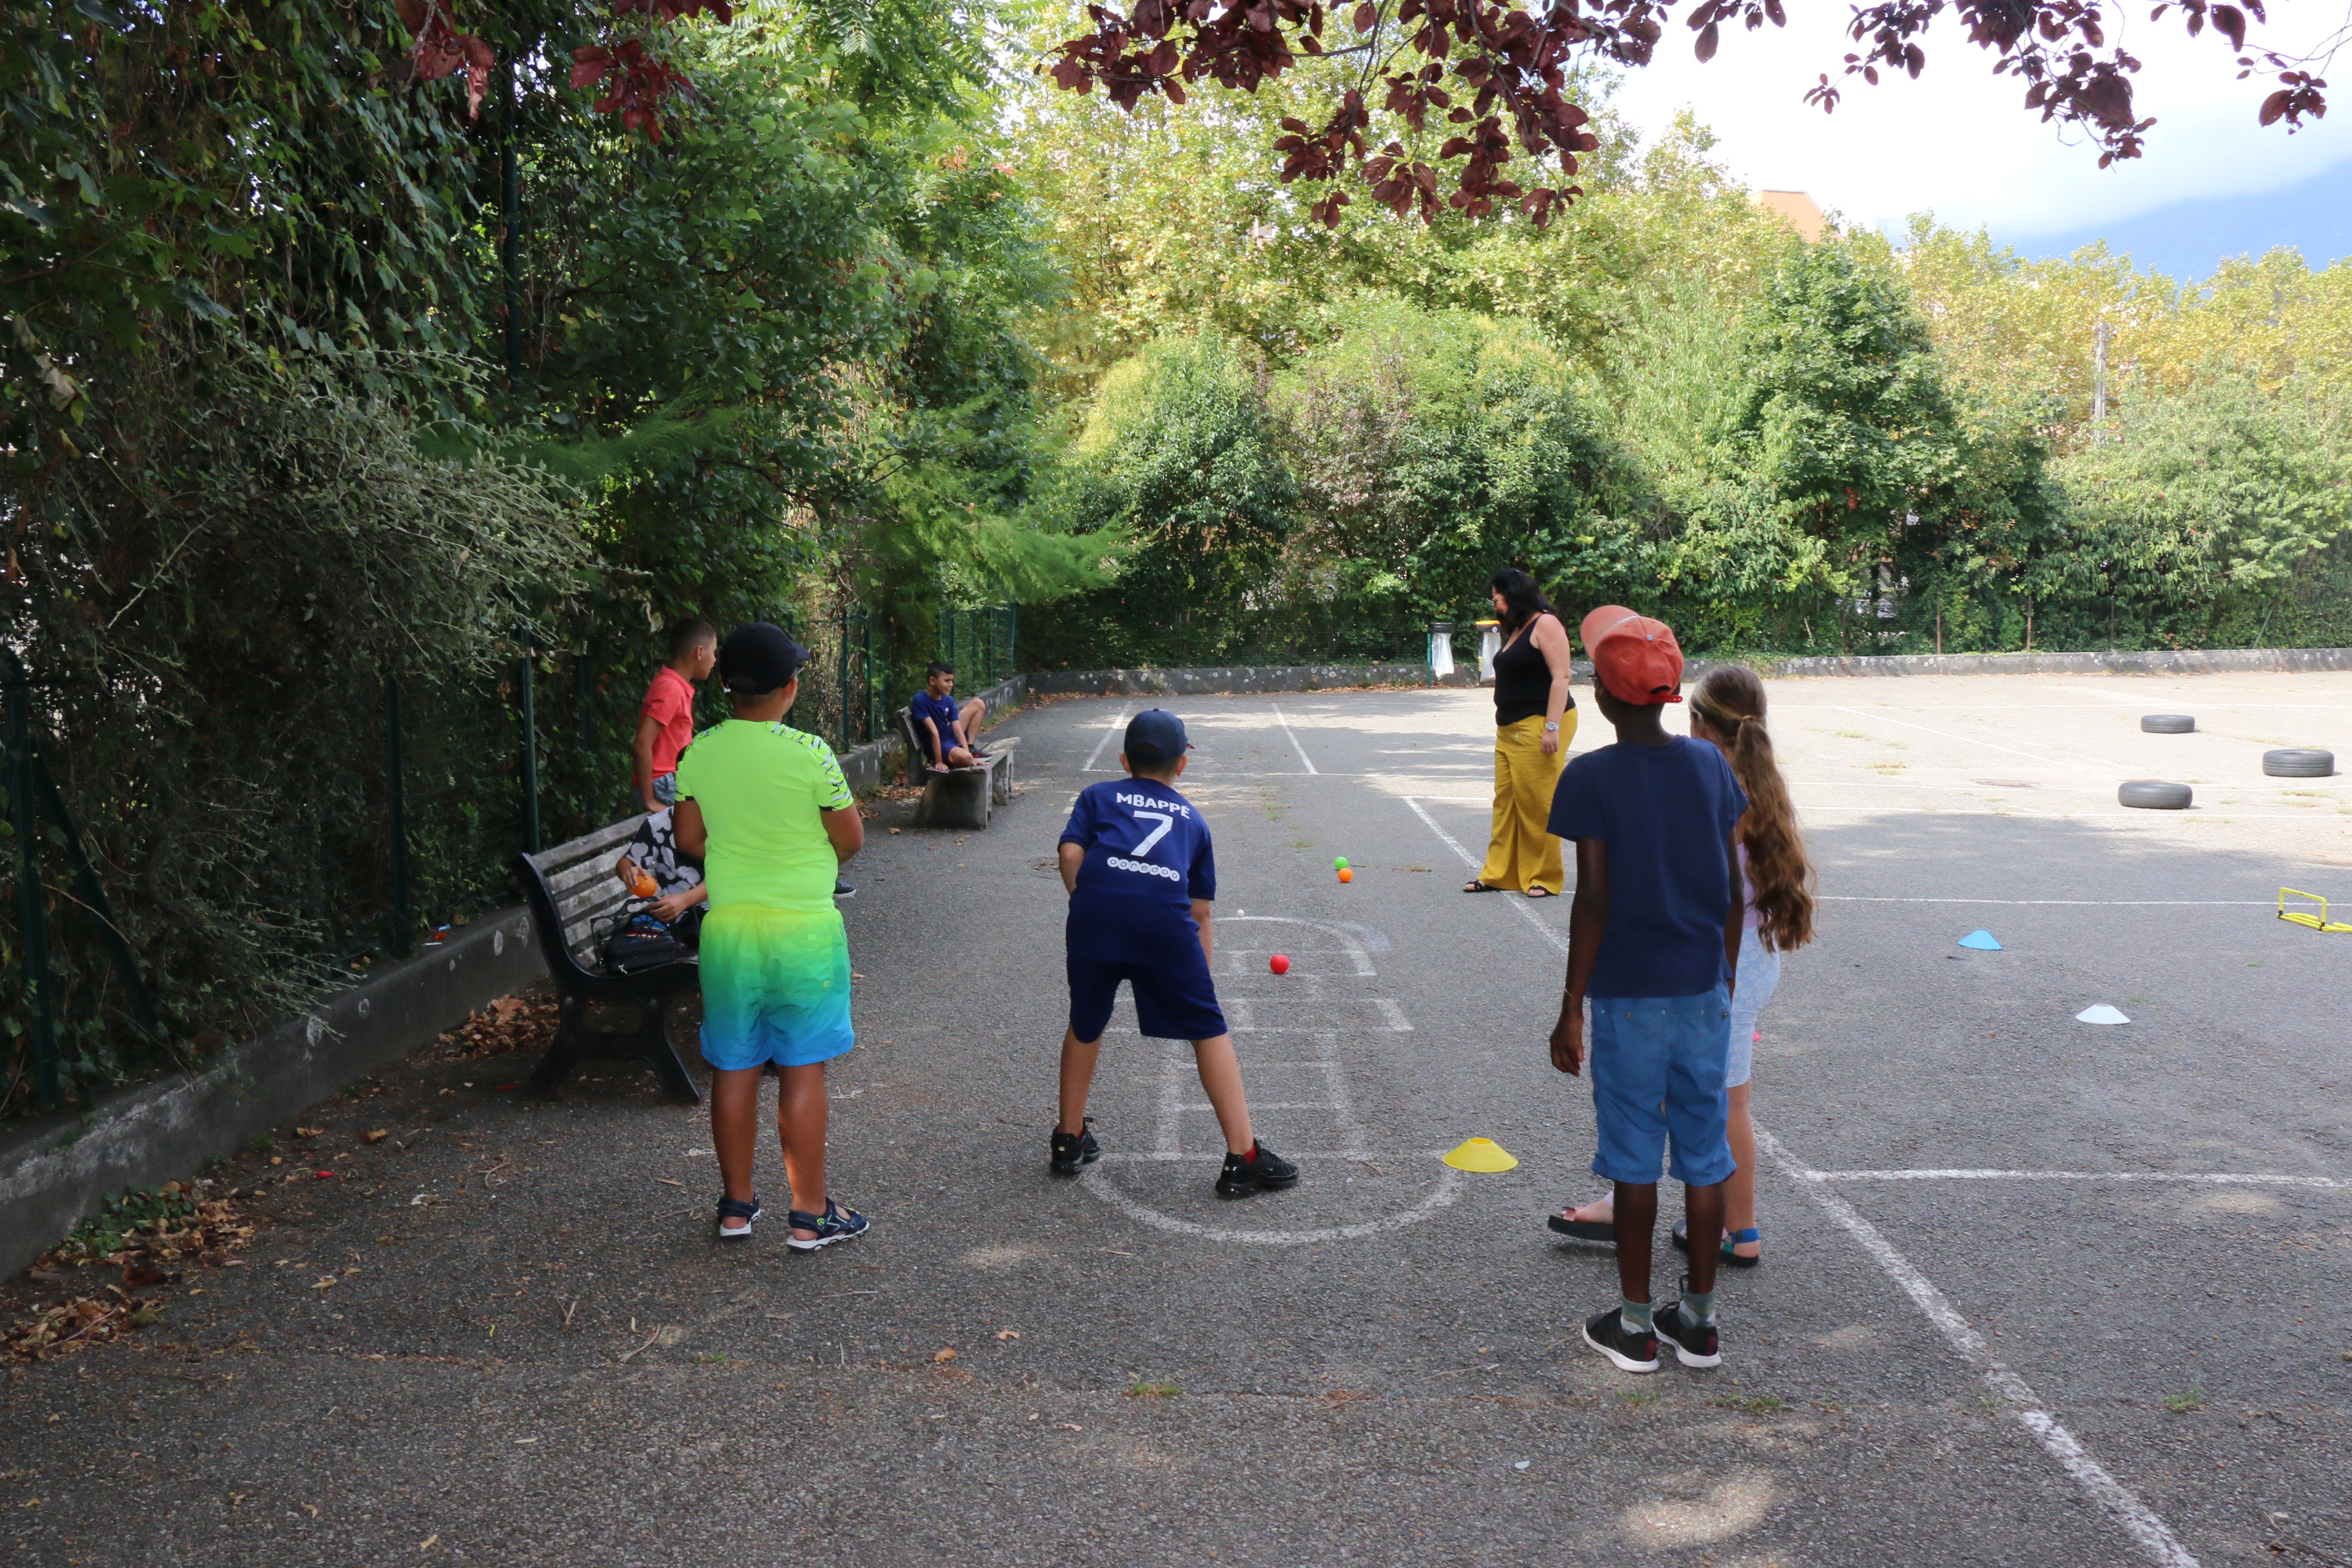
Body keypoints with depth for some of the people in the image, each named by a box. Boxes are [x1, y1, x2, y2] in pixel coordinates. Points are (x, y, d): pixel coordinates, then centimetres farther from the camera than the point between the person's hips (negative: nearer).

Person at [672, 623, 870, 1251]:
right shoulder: (809, 753, -15)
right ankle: (810, 1214, 12)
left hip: (728, 928, 4)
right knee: (802, 1071, 5)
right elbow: (851, 841, -7)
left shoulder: (699, 753, -3)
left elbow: (689, 840, 7)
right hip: (803, 929, -4)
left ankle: (737, 1205, 24)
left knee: (733, 1069, 13)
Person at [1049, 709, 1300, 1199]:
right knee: (1208, 1030, 10)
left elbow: (1071, 853, 7)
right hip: (1165, 916, -1)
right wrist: (1198, 980, 33)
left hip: (1094, 906, 1)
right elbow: (1200, 912, 26)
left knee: (1085, 1025, 22)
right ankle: (1242, 1158, 9)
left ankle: (1070, 1140, 34)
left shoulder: (1097, 796, 28)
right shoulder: (1192, 817, 29)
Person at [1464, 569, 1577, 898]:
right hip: (1510, 729, 9)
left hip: (1538, 726, -9)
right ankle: (1498, 873, 12)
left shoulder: (1545, 624, -7)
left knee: (1537, 804, -6)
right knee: (1505, 802, 7)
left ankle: (1543, 879, 2)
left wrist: (1552, 727, -21)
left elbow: (1560, 677, -15)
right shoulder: (1515, 630, 20)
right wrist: (1503, 724, 17)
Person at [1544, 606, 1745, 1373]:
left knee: (1634, 1156, 5)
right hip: (1703, 991, 4)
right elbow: (1733, 887, 6)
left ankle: (1634, 1324, 16)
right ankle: (1698, 1320, 23)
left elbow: (1594, 900, -14)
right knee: (1704, 1151, 12)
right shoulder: (1710, 765, 3)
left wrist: (1570, 1009, -8)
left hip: (1629, 995, -4)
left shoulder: (1590, 778, -12)